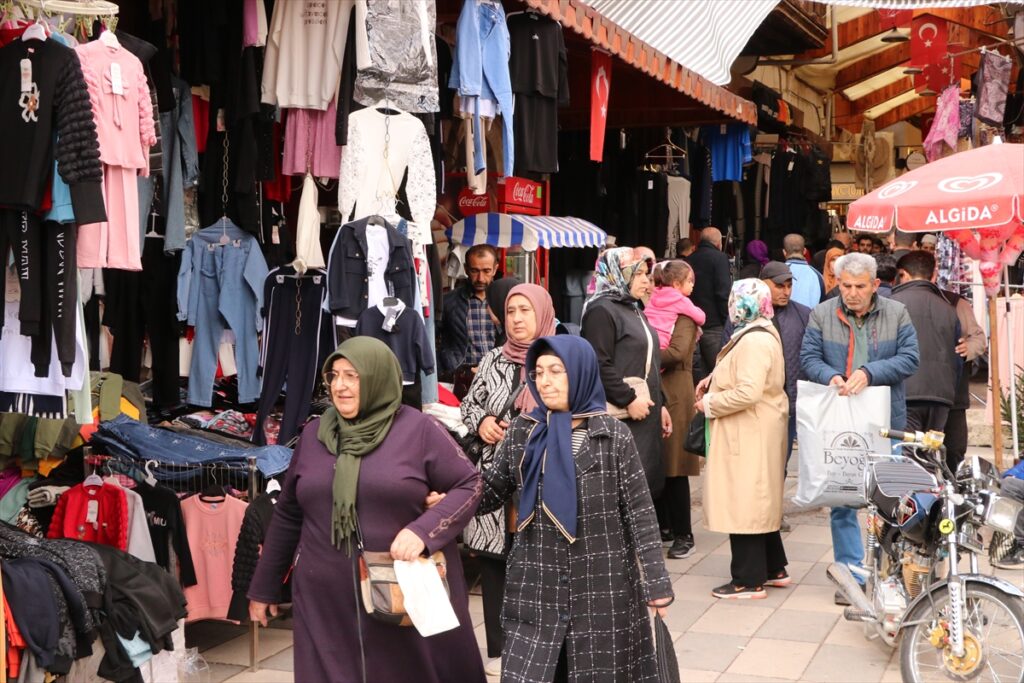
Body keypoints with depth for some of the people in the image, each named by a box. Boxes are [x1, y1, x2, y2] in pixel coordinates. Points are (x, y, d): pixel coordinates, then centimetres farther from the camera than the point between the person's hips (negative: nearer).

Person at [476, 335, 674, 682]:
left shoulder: (614, 436, -6)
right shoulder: (522, 431, 2)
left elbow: (639, 512, -5)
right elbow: (491, 493, 4)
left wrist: (655, 582, -5)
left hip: (602, 588, -2)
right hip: (536, 587, 2)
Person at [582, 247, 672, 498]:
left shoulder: (635, 311, 20)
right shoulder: (602, 310, -10)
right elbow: (599, 366, -20)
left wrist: (659, 404, 21)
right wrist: (628, 400, -21)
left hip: (645, 417, 9)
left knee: (647, 485, 10)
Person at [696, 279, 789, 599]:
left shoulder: (754, 341, -21)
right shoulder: (762, 333, 12)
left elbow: (748, 392, -29)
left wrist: (710, 404, -16)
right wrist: (713, 380, 6)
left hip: (749, 435, -11)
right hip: (756, 431, 11)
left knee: (743, 504, -3)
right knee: (759, 502, 18)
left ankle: (750, 581, 5)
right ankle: (774, 569, 29)